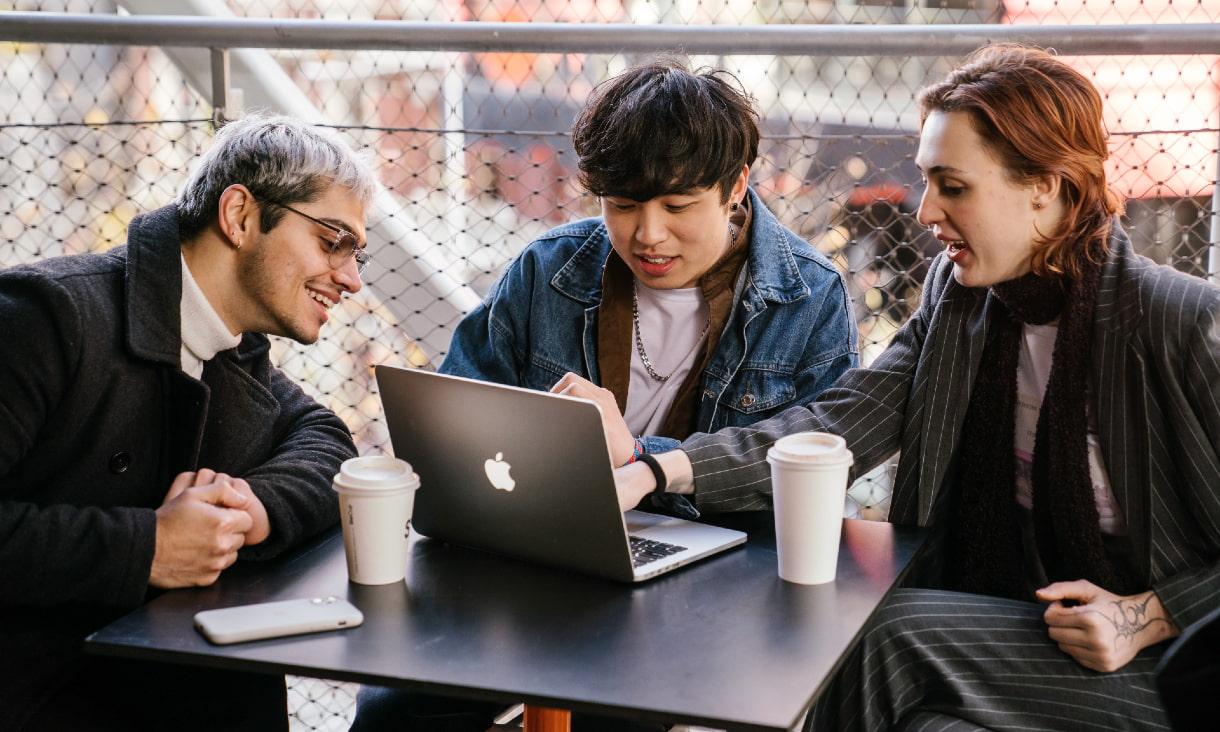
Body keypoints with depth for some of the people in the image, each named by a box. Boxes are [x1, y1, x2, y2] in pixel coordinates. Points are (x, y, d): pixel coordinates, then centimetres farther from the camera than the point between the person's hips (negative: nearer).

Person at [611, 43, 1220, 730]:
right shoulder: (958, 295, 2)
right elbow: (839, 425, -7)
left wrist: (1148, 617, -19)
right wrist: (659, 470, -19)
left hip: (1164, 663, -4)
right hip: (1016, 626, 5)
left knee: (893, 635, -22)